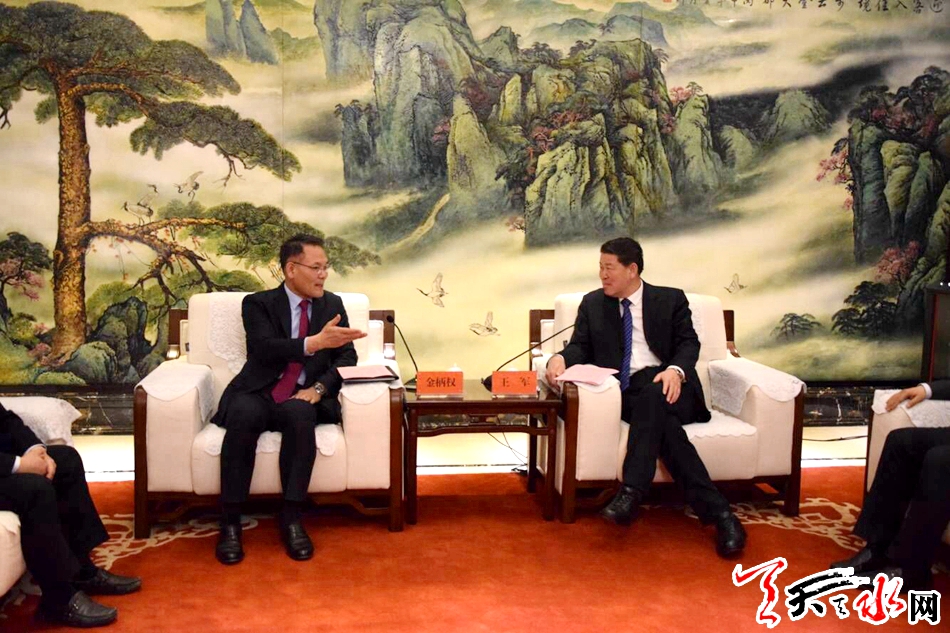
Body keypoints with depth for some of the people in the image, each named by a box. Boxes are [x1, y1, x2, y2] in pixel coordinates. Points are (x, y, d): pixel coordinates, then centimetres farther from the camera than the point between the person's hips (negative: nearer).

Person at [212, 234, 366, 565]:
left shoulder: (333, 304, 14)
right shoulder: (258, 303, 4)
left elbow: (347, 357, 7)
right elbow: (265, 349, -14)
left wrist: (319, 388, -12)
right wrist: (316, 342, -29)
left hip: (303, 398, 1)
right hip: (259, 394, -1)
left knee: (300, 414, -34)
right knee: (243, 414, -35)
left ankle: (291, 519, -28)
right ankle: (230, 523, -27)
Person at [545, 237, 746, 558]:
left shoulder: (671, 299, 14)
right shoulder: (593, 303, 20)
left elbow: (688, 343, 4)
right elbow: (581, 346, 12)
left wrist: (675, 370, -19)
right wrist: (561, 358, -13)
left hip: (666, 386, -1)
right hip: (624, 391, 1)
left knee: (650, 397, -39)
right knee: (662, 421, -33)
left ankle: (632, 492, -44)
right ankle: (717, 511, -38)